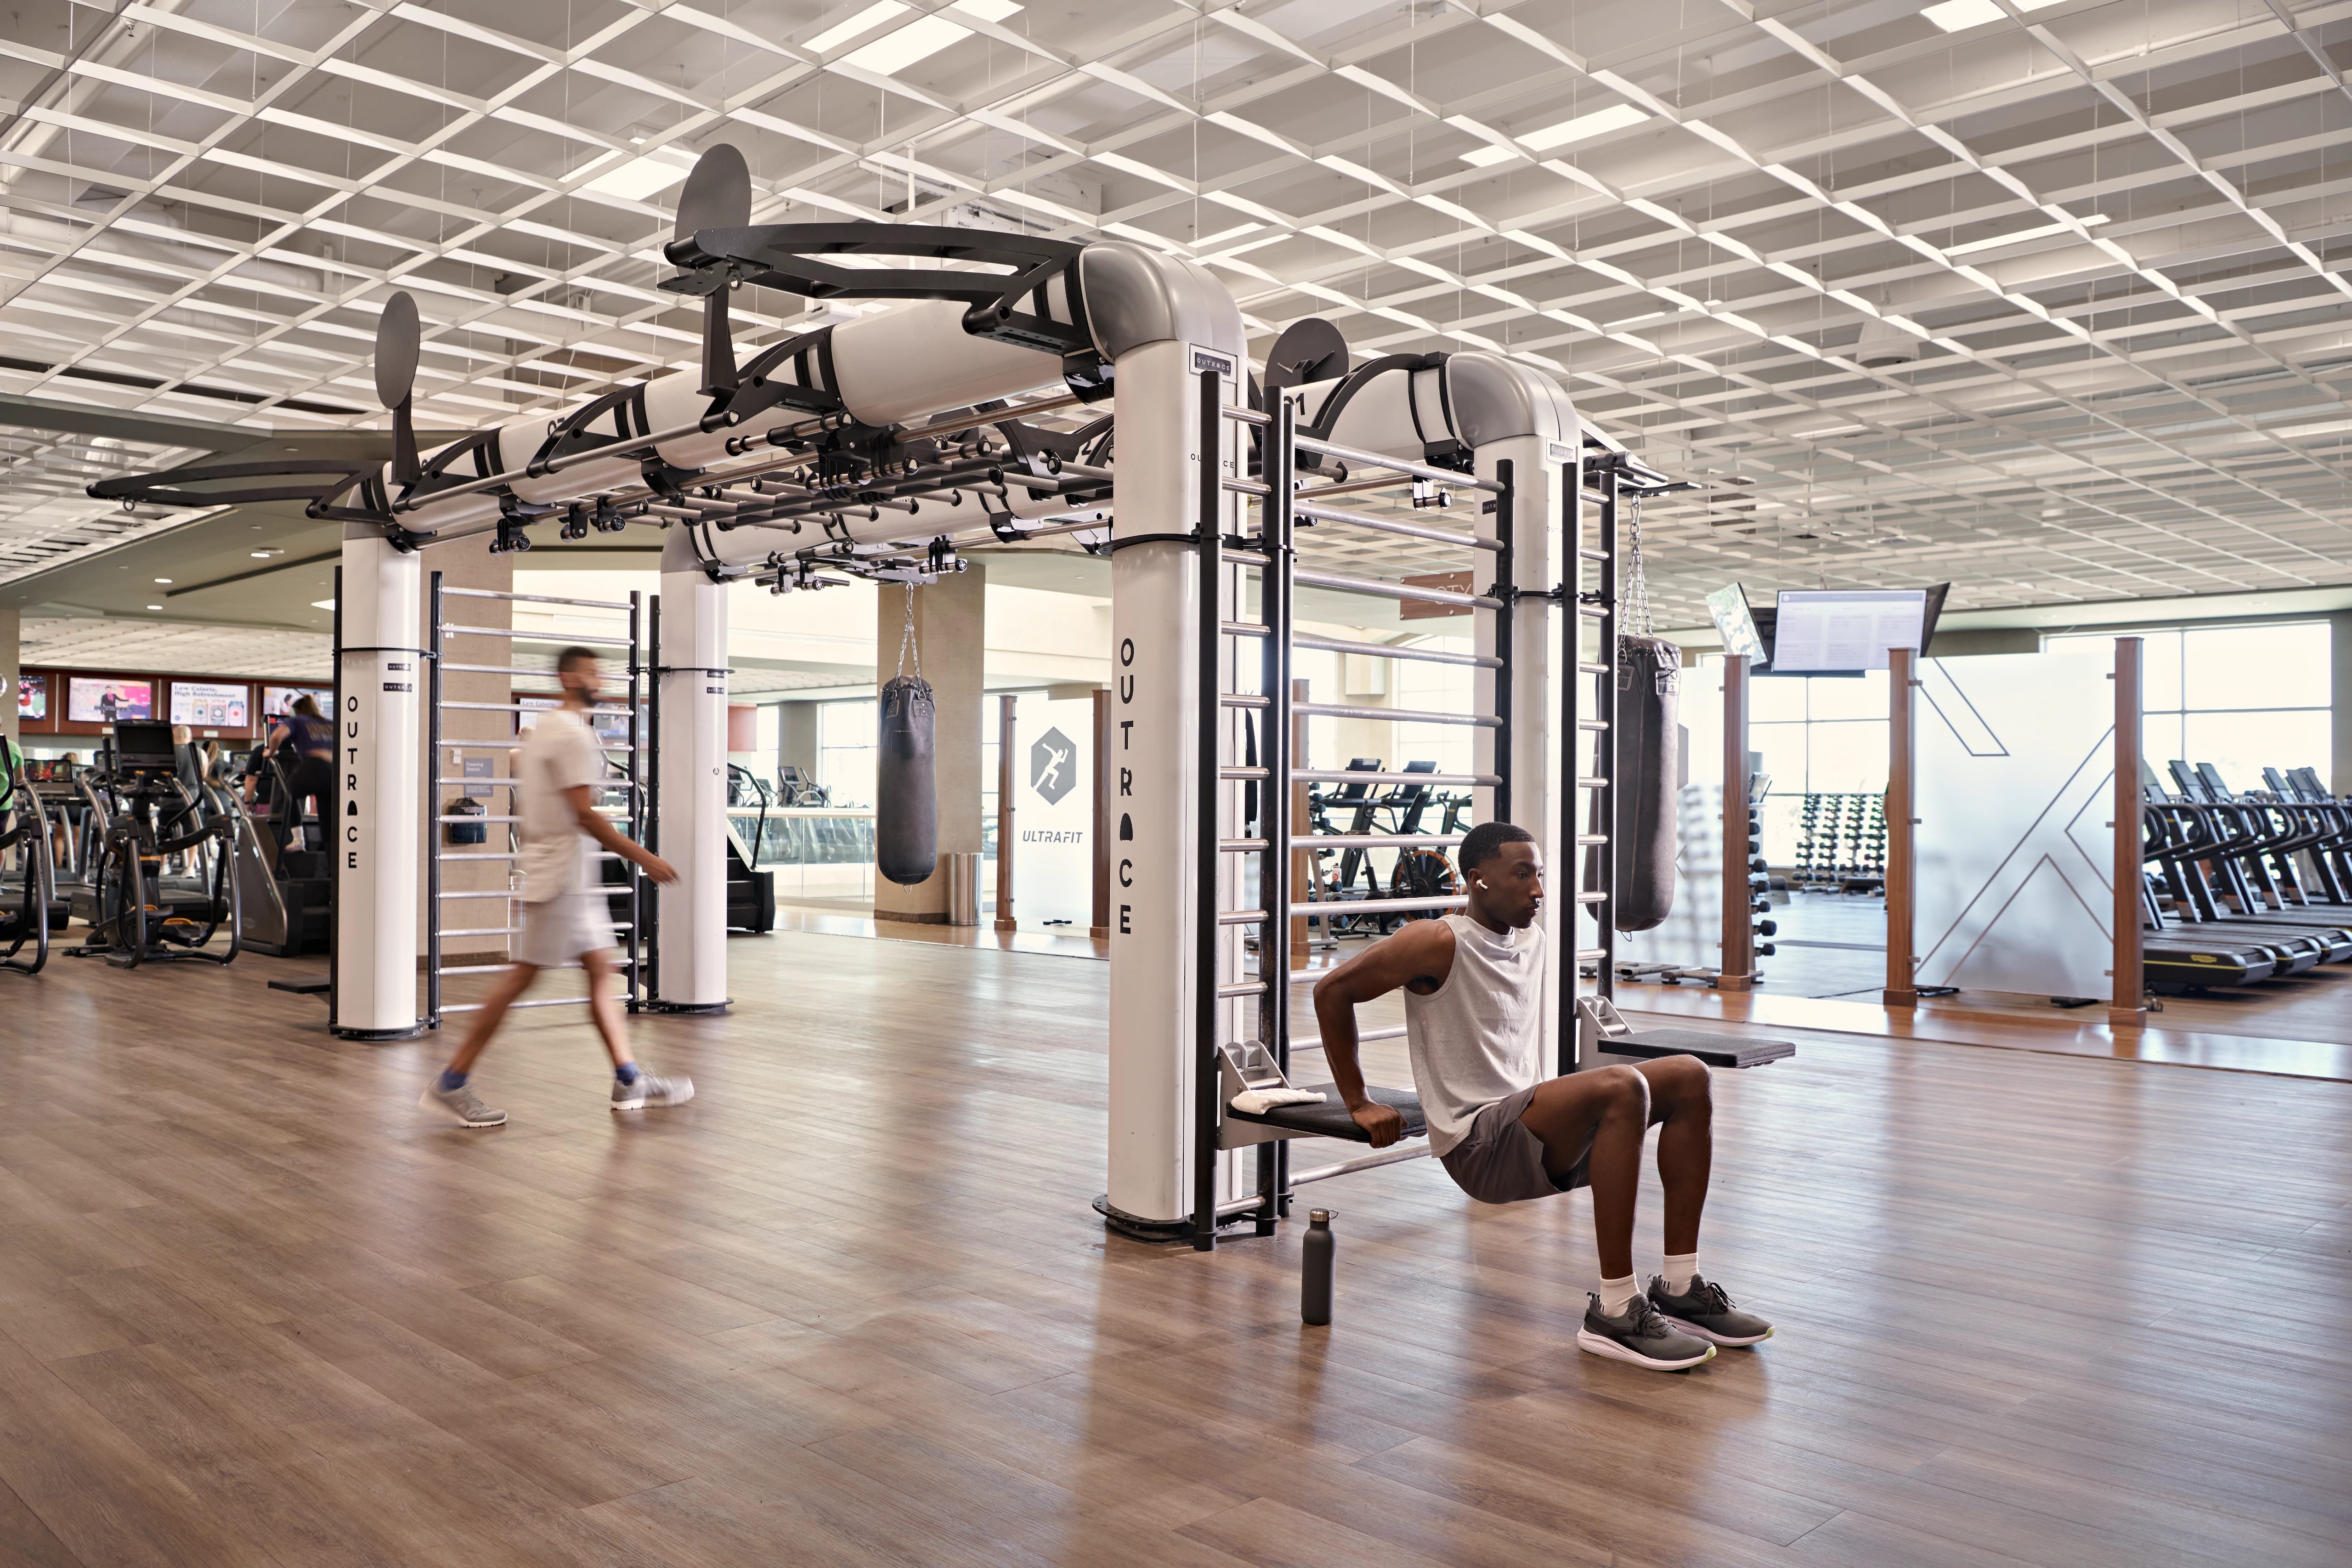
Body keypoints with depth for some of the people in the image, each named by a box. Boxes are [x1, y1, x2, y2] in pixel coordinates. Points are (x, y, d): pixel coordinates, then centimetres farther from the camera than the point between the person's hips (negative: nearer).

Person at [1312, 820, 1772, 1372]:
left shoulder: (1531, 940, 13)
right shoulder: (1442, 944, -12)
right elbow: (1332, 990, -13)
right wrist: (1359, 1105, -9)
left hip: (1538, 1130, 9)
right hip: (1478, 1146, -9)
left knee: (1688, 1077, -1)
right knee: (1621, 1088, -31)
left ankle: (1680, 1289, 1)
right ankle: (1615, 1313, -25)